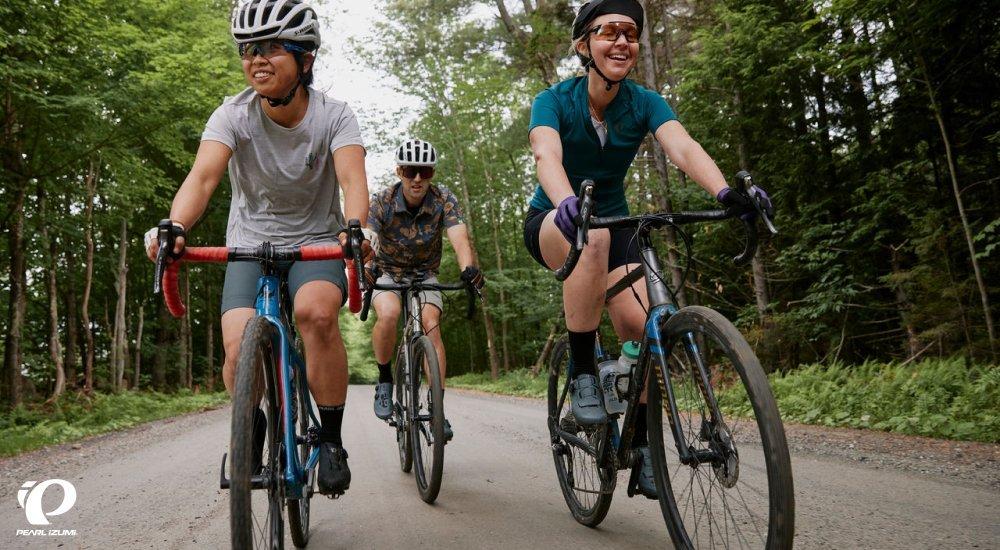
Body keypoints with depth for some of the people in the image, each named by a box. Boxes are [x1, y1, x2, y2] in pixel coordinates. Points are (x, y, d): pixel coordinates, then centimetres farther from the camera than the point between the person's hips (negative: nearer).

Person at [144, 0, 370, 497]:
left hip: (317, 241, -1)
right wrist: (175, 227, -47)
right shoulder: (234, 115, -12)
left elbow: (353, 179, -30)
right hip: (251, 243, 1)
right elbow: (203, 175, -27)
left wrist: (354, 230, -51)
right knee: (239, 349, -20)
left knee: (316, 312, -33)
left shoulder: (333, 116, -13)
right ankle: (251, 426, 15)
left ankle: (331, 440, -14)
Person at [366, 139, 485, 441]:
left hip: (425, 276, 1)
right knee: (388, 315, -32)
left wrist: (468, 267, -56)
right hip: (388, 274, -1)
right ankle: (384, 381, -8)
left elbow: (459, 237, -34)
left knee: (431, 324, -24)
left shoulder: (444, 200, -19)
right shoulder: (381, 202, -20)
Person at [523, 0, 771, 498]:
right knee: (593, 236, -39)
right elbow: (547, 156, -36)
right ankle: (582, 375, -27)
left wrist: (725, 192, -47)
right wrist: (567, 204, -58)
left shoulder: (645, 103, -9)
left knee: (639, 324, -18)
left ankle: (641, 443, 2)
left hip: (613, 219, 3)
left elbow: (683, 148, -27)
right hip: (554, 223, -3)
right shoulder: (555, 101, -16)